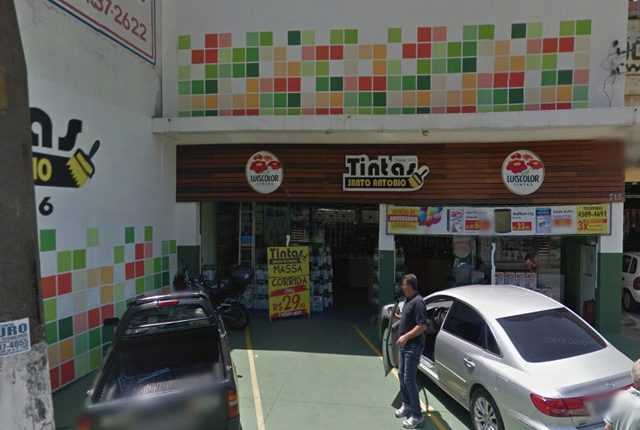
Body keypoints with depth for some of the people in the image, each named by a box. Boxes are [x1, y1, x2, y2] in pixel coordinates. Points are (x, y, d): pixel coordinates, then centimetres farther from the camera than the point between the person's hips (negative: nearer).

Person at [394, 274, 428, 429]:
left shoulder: (417, 302, -21)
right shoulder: (408, 300, 9)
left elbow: (422, 326, -24)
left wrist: (406, 337, -23)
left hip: (413, 346, -10)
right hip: (405, 345, 10)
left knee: (409, 379, -5)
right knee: (402, 374, 19)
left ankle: (417, 416, 6)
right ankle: (407, 405, 35)